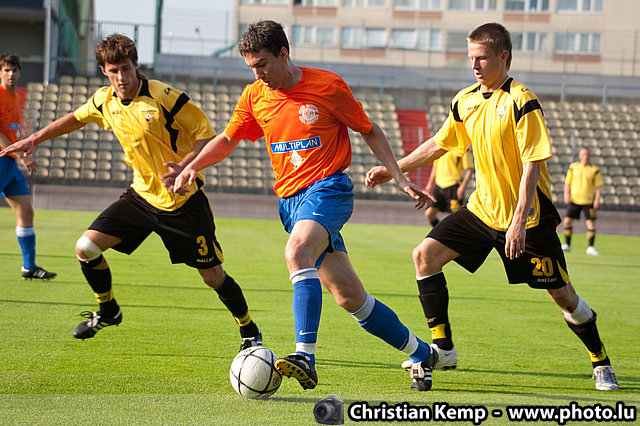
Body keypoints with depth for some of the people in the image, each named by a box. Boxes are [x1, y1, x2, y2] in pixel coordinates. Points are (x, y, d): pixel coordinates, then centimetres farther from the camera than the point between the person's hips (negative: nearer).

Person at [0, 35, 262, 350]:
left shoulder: (164, 97, -20)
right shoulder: (104, 101, -2)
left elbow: (206, 133, -14)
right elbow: (76, 119, 20)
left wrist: (184, 165, -30)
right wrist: (33, 140, 22)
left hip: (183, 202, -5)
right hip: (142, 195, 5)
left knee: (213, 276, -3)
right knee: (86, 248, -5)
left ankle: (249, 331, 20)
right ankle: (108, 311, 20)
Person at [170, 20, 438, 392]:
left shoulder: (327, 86, -6)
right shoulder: (255, 96, 6)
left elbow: (369, 131, 4)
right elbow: (226, 140, 19)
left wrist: (400, 179, 1)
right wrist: (192, 167, 3)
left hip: (328, 188, -5)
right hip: (290, 200, 5)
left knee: (297, 251, -34)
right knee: (348, 295, 2)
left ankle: (306, 357, -40)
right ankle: (421, 354, 20)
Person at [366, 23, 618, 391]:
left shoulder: (521, 102, -17)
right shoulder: (465, 101, 4)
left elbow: (532, 165, -20)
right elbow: (439, 144, 18)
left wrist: (519, 222, -25)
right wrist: (392, 169, 15)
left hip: (528, 215, -6)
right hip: (483, 209, 6)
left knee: (562, 294, -1)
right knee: (426, 255, -8)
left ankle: (601, 362, 20)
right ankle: (443, 348, -2)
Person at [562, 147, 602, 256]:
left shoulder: (594, 170, 0)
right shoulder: (573, 167, 6)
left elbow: (598, 186, 1)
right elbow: (567, 182, 10)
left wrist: (597, 199, -9)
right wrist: (566, 195, -2)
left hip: (588, 201, -2)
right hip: (574, 199, 2)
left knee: (591, 222, -9)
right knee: (567, 221, -1)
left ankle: (590, 247, -3)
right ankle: (567, 245, 13)